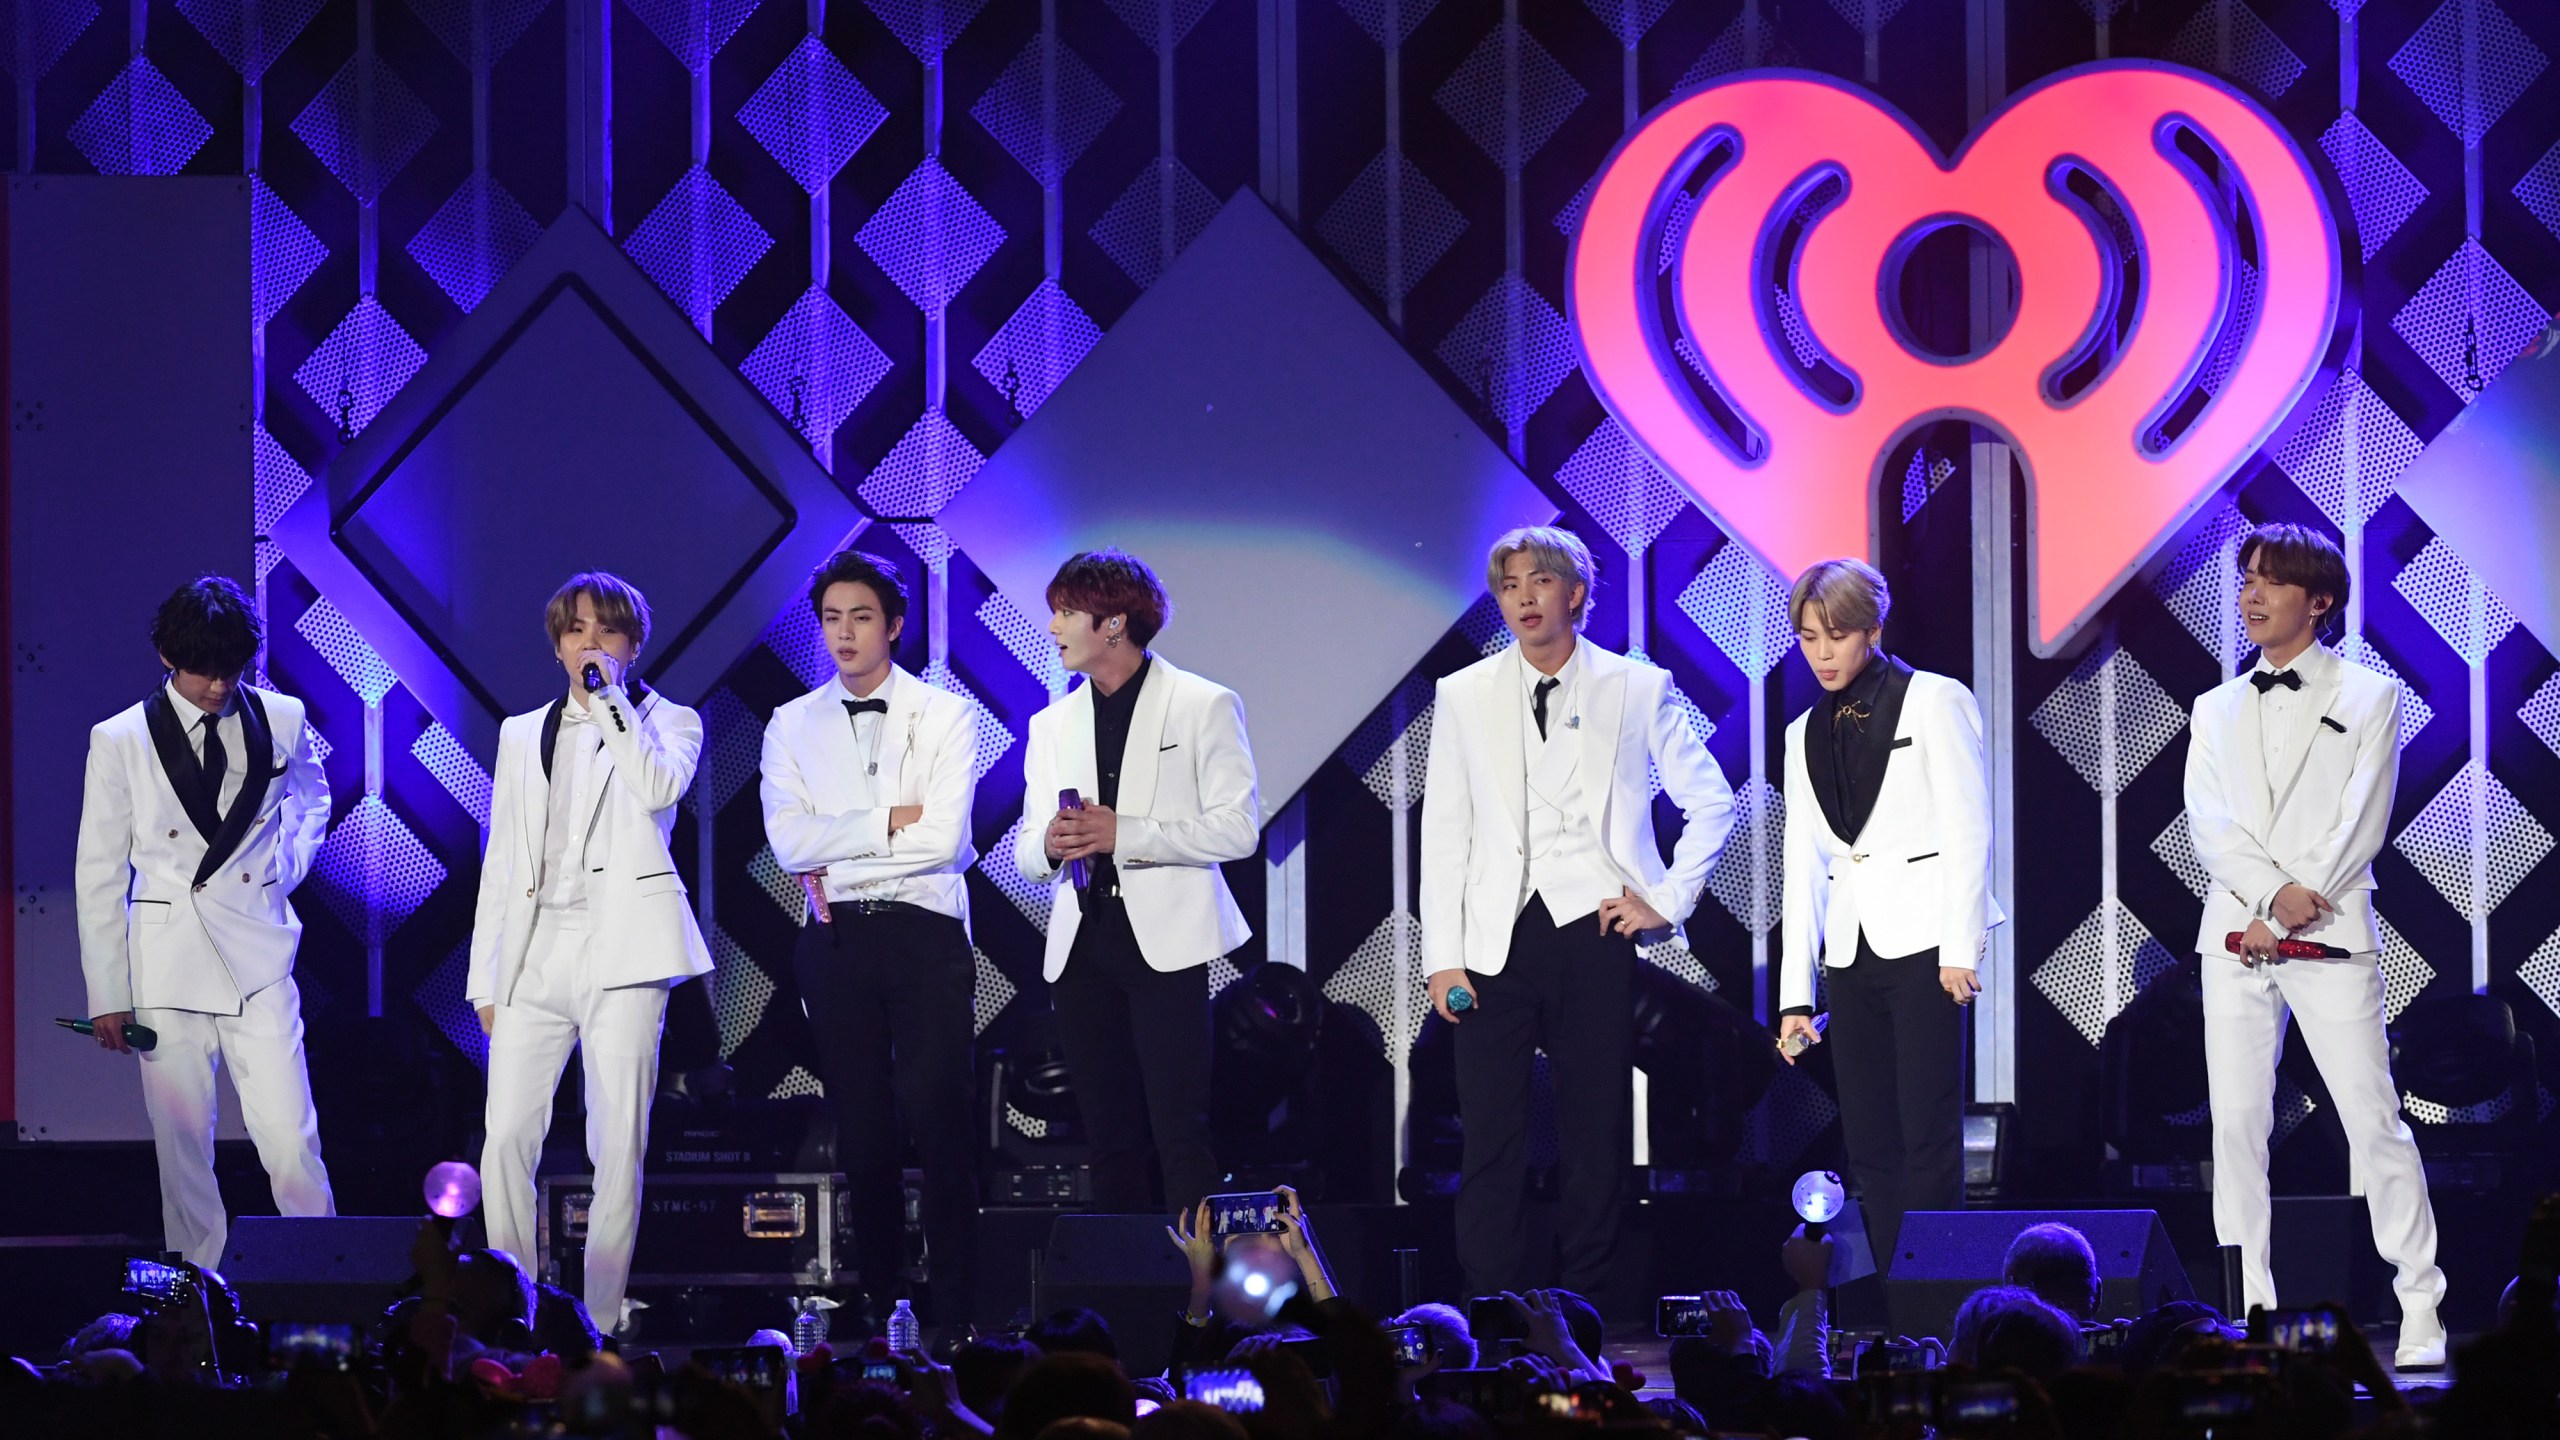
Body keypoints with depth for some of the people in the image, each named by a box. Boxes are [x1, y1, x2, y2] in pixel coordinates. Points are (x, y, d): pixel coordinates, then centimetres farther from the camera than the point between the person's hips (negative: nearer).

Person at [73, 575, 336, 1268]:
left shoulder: (280, 719, 5)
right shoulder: (120, 741, -1)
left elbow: (313, 796, 28)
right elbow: (99, 876, 4)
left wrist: (287, 866, 11)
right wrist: (106, 995, 2)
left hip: (259, 959, 1)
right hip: (168, 969, -1)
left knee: (292, 1140, -8)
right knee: (182, 1150, 2)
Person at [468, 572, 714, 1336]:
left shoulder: (668, 722, 10)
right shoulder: (523, 735, 21)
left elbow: (659, 788, -13)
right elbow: (501, 858, 19)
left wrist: (609, 696, -7)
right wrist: (486, 977, 12)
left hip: (621, 952, -3)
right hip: (536, 950, 3)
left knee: (618, 1145, -5)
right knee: (505, 1142, -7)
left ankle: (601, 1321, 0)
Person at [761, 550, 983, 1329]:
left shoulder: (946, 715, 2)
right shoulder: (793, 725, 10)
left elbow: (945, 838, -11)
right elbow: (789, 842, -3)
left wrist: (837, 851, -5)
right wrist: (889, 820, -10)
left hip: (925, 934, -3)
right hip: (836, 940, 3)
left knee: (940, 1125, -8)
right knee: (861, 1131, 5)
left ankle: (955, 1317, -6)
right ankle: (879, 1315, 9)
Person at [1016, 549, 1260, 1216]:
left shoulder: (1204, 706, 2)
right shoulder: (1052, 724, 18)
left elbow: (1238, 828, -6)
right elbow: (1027, 856, 17)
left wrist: (1122, 833, -14)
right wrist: (1049, 846, -9)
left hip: (1165, 942, -5)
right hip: (1082, 948, 5)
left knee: (1180, 1134, -12)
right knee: (1110, 1138, 5)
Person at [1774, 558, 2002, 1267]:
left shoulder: (1933, 702, 1)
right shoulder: (1806, 736, 16)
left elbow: (1968, 829, -4)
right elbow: (1803, 865, 15)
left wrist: (1960, 949, -13)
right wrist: (1795, 992, 9)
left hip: (1924, 941, -6)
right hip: (1852, 955, 6)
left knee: (1929, 1136, -10)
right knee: (1869, 1145, 2)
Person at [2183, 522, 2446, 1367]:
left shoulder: (2369, 698, 5)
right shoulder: (2218, 710, 16)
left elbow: (2361, 823, -3)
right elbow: (2209, 823, 4)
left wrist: (2295, 913, -11)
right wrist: (2274, 892, -13)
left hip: (2331, 938, -4)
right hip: (2236, 936, 4)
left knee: (2373, 1120, -9)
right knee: (2237, 1125, 0)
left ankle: (2421, 1313, -8)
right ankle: (2249, 1312, 4)